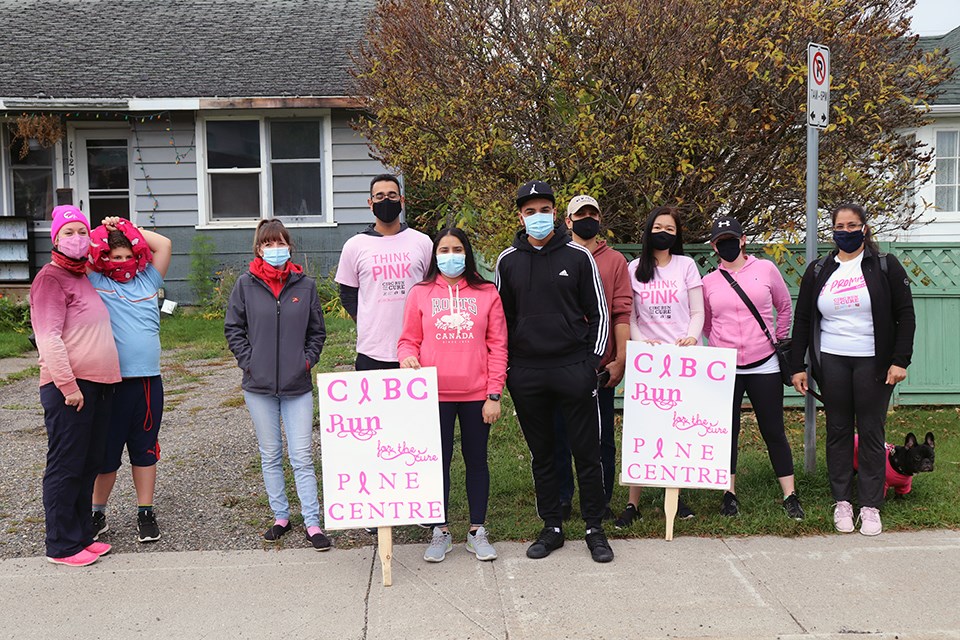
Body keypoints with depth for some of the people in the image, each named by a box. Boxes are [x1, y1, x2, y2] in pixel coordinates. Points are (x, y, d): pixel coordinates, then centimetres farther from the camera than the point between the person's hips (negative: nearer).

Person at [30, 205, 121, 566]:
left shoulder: (87, 276, 15)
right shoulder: (51, 277, -9)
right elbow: (48, 338, -17)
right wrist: (68, 385, -20)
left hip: (98, 385, 9)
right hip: (69, 387, -9)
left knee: (89, 465, 14)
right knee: (65, 468, -1)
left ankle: (82, 535, 25)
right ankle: (62, 546, 8)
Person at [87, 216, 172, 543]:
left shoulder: (148, 280, 10)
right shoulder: (94, 282, 4)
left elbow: (165, 244, 6)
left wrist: (127, 229, 7)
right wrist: (104, 231, 4)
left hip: (147, 379, 2)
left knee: (144, 449, 10)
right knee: (105, 451, 7)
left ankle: (145, 513, 20)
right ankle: (97, 513, 24)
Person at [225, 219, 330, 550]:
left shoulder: (305, 285, 1)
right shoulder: (246, 285, 0)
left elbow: (317, 331, 10)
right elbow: (233, 328, 6)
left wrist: (307, 360, -2)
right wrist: (248, 360, -4)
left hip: (298, 386, -1)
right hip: (259, 386, 1)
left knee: (302, 457, -1)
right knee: (270, 456, 11)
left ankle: (312, 523, 5)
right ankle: (281, 516, 24)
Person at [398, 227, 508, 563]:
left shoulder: (487, 294, 4)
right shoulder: (420, 294, 5)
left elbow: (497, 346, 2)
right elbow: (409, 340, 7)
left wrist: (494, 395, -4)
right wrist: (407, 357, -17)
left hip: (477, 395, 0)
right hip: (435, 394, 0)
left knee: (476, 459, 10)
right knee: (438, 462, 6)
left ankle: (478, 531, 23)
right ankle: (440, 532, 21)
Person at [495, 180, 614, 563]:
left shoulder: (578, 256, 1)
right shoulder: (508, 261, 6)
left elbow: (599, 313, 4)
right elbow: (502, 317, 13)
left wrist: (592, 361, -3)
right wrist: (504, 367, 6)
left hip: (573, 369, -2)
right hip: (526, 373, 2)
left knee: (587, 452, 3)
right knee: (541, 455, 11)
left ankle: (595, 529, 16)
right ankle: (552, 528, 22)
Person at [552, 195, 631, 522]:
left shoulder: (615, 260, 7)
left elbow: (622, 312, 1)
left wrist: (620, 359, -7)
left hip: (600, 365, 0)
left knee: (602, 437, 7)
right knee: (559, 434, 6)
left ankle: (602, 501, 18)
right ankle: (561, 499, 18)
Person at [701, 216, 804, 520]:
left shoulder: (765, 269, 1)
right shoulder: (708, 282, 4)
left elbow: (784, 307, 14)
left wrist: (779, 340, 14)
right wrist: (720, 347, 11)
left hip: (764, 366, -1)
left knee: (773, 431, 3)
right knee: (728, 432, 8)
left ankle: (790, 496, 11)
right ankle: (730, 495, 19)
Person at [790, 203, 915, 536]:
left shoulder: (885, 266, 2)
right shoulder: (818, 271, 8)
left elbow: (905, 315, 0)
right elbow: (802, 320, 10)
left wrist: (900, 360, -9)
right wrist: (797, 366, 5)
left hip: (873, 362, -2)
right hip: (831, 361, 2)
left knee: (871, 433, 1)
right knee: (838, 431, 5)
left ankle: (870, 506, 8)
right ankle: (842, 502, 13)